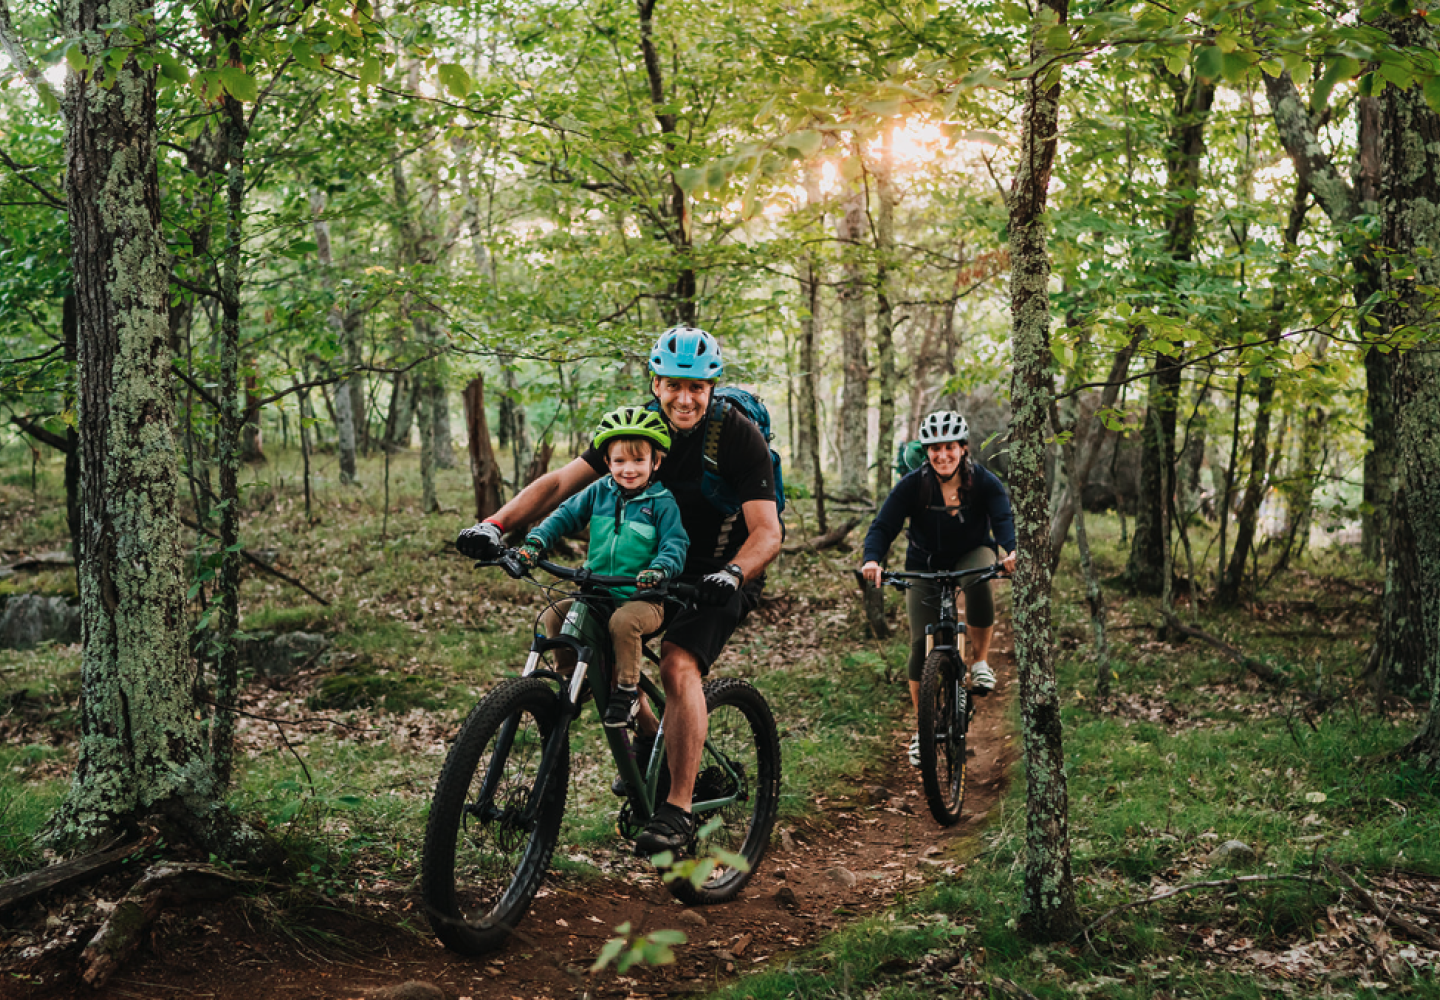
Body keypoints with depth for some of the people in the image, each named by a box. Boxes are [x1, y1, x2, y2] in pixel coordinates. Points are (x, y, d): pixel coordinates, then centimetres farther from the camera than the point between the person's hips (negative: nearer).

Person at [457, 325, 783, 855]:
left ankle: (679, 809, -21)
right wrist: (495, 523, -28)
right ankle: (649, 735, 12)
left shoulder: (740, 436, -19)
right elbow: (562, 481, -14)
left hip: (723, 576, -6)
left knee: (677, 665, -29)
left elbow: (767, 532, -24)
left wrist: (731, 574, -45)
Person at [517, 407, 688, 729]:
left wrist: (659, 569, -33)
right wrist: (535, 541, -8)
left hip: (644, 599, -5)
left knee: (624, 620, -35)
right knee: (552, 616, -14)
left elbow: (675, 543, -11)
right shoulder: (599, 492, 7)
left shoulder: (662, 502, -5)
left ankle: (627, 690, -14)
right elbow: (565, 515, 9)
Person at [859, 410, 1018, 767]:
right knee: (921, 643, -9)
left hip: (972, 554, 0)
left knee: (979, 580, -37)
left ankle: (980, 660, -14)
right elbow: (883, 526, -23)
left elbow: (1004, 517, -30)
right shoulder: (912, 485, -17)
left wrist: (1012, 550, -52)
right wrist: (872, 560, -44)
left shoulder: (983, 481, -17)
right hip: (925, 565, 1)